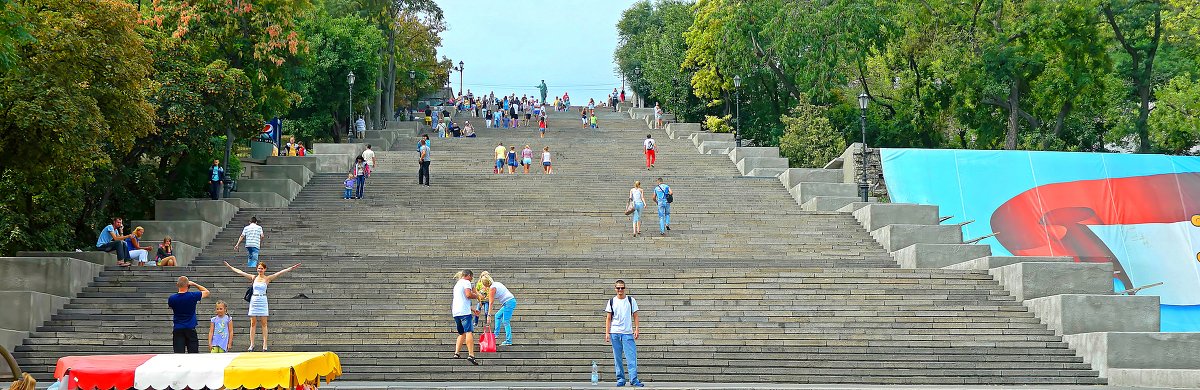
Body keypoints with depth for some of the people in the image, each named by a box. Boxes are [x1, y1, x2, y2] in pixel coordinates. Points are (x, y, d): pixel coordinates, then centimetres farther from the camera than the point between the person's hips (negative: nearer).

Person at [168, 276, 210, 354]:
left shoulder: (171, 298, -7)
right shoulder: (192, 296, -10)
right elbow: (206, 292, 7)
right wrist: (194, 284, 9)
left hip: (177, 330, 1)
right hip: (190, 330, -1)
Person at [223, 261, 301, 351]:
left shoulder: (267, 278, 0)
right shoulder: (253, 278, 8)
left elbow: (280, 273, -7)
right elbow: (240, 272, 13)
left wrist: (291, 268, -14)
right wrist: (230, 267, 16)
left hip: (262, 301, -3)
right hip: (254, 300, 3)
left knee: (264, 324, 0)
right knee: (253, 323, 3)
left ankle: (265, 345, 1)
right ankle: (252, 344, 6)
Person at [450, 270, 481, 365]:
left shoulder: (457, 284, 28)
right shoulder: (466, 282, 1)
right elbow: (468, 294, -16)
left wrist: (472, 310, 35)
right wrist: (477, 296, 4)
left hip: (455, 312, 9)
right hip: (464, 311, -9)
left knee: (462, 333, 18)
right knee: (469, 332, -16)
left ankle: (456, 353, 8)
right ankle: (471, 355, -29)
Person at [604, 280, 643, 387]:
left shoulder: (631, 300, 6)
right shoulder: (611, 301, 8)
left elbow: (635, 316, 7)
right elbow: (608, 318, 9)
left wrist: (636, 330, -3)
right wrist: (607, 333, 1)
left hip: (628, 333, -1)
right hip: (614, 333, 1)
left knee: (631, 357, -10)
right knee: (617, 357, 3)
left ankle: (634, 379, -12)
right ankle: (620, 379, 9)